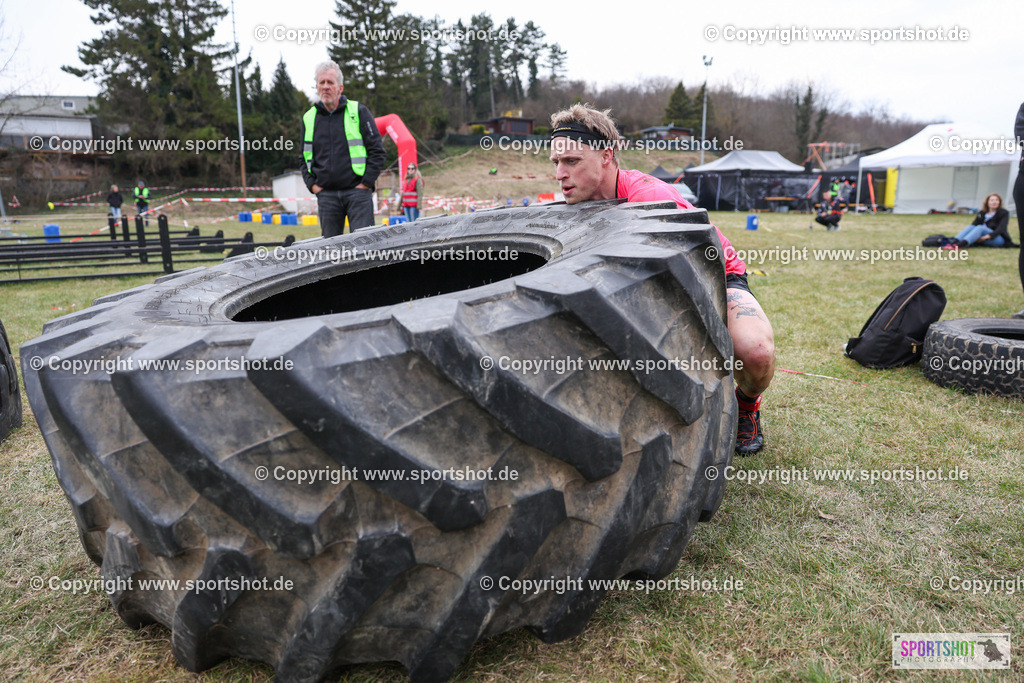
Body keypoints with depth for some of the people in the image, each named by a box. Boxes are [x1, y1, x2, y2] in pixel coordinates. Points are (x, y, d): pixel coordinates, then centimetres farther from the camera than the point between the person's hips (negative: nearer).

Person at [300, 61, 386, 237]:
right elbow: (304, 158, 21)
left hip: (357, 191, -3)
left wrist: (365, 183, -7)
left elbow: (377, 151, 0)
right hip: (326, 195, 3)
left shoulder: (358, 112, 3)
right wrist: (312, 185, 6)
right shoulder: (309, 118, 13)